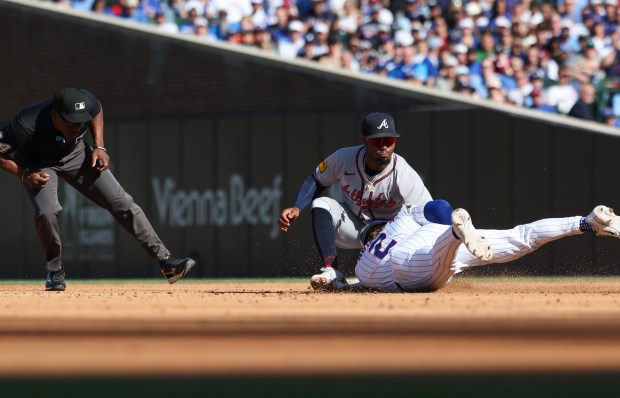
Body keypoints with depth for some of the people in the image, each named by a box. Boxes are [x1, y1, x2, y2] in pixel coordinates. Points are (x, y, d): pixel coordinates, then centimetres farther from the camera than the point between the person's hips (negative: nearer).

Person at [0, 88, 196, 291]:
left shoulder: (86, 102, -29)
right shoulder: (25, 127, -39)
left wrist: (99, 147, -10)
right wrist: (24, 175, -32)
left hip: (74, 153, 3)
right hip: (36, 163, -3)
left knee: (122, 203, -7)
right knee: (47, 211, -29)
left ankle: (165, 261, -3)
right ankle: (55, 269, -2)